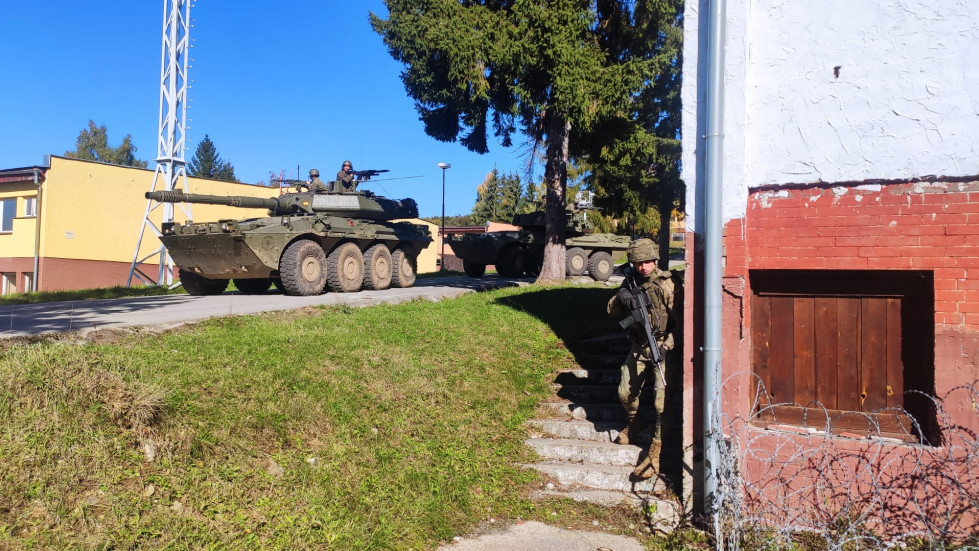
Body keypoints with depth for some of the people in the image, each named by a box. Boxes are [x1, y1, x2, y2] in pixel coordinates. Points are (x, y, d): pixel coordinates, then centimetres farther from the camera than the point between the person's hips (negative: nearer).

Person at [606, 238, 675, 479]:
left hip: (663, 347, -6)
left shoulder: (665, 283, -13)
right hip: (638, 347, 6)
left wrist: (667, 345, -23)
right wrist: (620, 297, -17)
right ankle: (632, 426, 40)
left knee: (662, 400, -13)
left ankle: (656, 452, -5)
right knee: (625, 392, 9)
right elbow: (613, 312, 5)